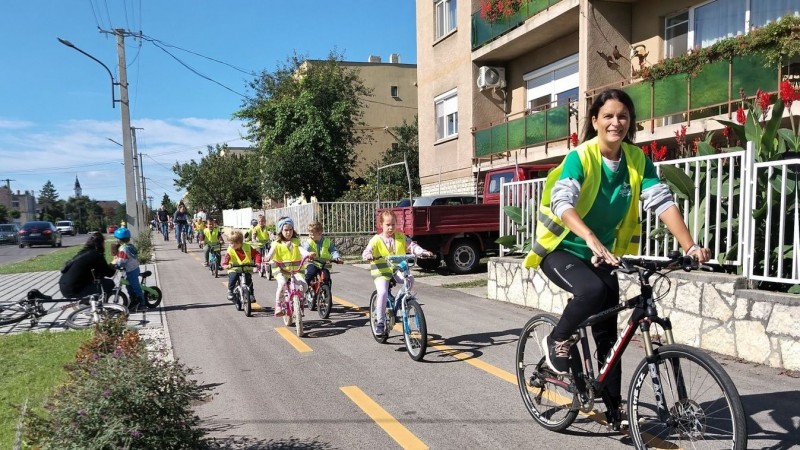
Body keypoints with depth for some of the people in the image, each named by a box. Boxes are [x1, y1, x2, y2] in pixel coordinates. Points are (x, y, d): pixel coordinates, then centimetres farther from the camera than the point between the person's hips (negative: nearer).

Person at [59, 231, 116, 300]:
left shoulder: (83, 252, 15)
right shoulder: (96, 255, -11)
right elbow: (109, 273, -3)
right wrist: (113, 265, 15)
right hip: (73, 290, -9)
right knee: (109, 283, -4)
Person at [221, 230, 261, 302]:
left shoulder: (247, 248, -4)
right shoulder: (230, 250, -6)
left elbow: (256, 254, -5)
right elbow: (226, 258, -18)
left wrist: (257, 262, -22)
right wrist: (225, 265, -39)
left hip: (247, 269, 0)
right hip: (234, 269, 0)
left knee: (249, 280, -19)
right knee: (232, 277, -26)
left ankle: (251, 294, 1)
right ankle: (230, 292, -3)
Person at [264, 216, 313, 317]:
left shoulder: (296, 241, 11)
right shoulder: (277, 243, 5)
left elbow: (301, 249, -7)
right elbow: (272, 251, -13)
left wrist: (308, 254, -31)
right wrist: (268, 257, -37)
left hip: (295, 269, 2)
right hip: (280, 269, -2)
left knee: (304, 286, -18)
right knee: (282, 283, -32)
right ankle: (278, 305, -17)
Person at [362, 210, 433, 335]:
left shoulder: (400, 237, 7)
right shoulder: (376, 240, -3)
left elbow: (412, 246, 2)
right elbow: (366, 252, -12)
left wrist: (424, 252, -17)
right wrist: (369, 256, -36)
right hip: (382, 271, -3)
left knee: (410, 279, -26)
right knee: (383, 293, -25)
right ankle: (380, 321, -8)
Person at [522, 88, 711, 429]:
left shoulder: (637, 159, -5)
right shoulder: (579, 157, -19)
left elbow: (662, 202, -13)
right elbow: (563, 203, -34)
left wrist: (690, 246, -26)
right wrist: (592, 240, -51)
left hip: (602, 255, 5)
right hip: (561, 249, -5)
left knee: (608, 335, 5)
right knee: (593, 290, -35)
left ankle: (614, 409, 21)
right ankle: (557, 342, -7)